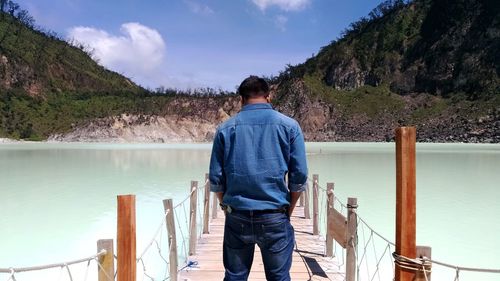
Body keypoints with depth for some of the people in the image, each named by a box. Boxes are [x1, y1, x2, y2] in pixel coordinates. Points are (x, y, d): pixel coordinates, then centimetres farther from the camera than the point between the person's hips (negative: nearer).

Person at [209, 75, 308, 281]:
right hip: (275, 218, -1)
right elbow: (299, 176, -4)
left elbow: (216, 179, 1)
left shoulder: (225, 129, 2)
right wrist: (288, 211, 8)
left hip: (237, 218, 2)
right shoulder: (289, 126, -1)